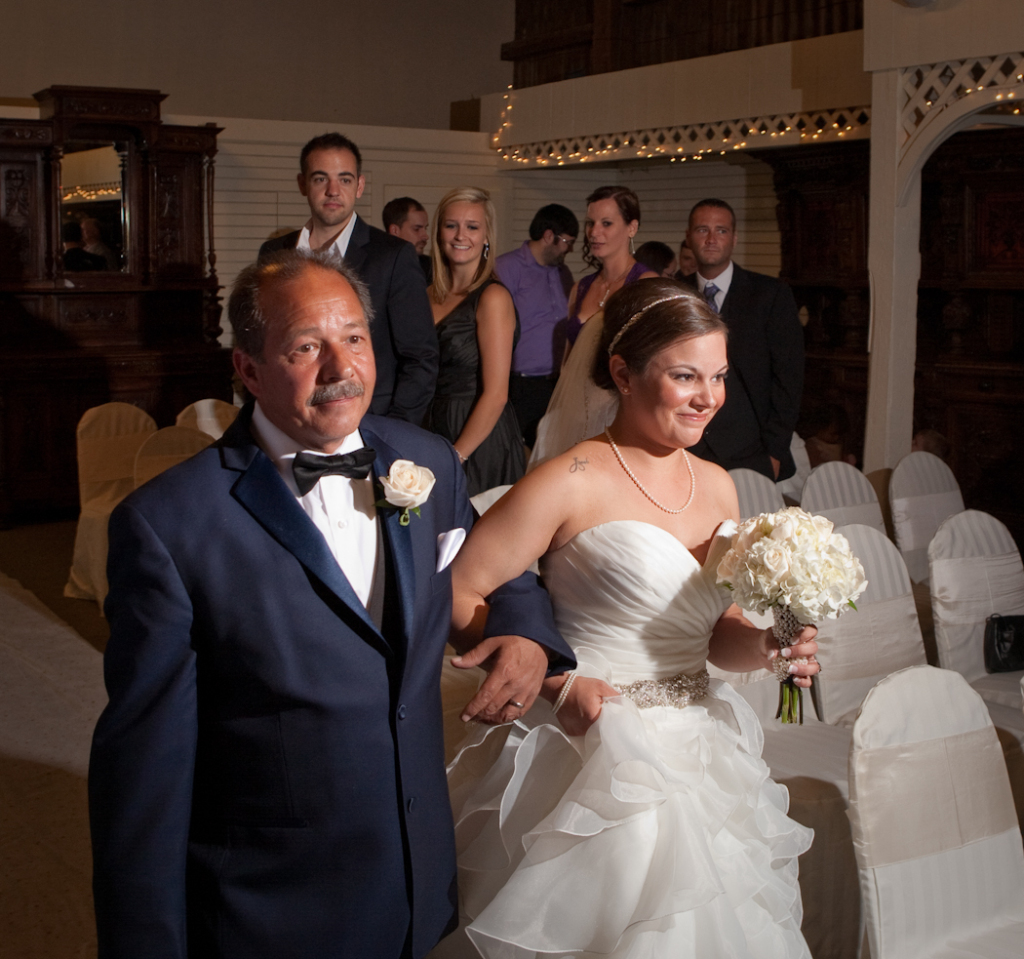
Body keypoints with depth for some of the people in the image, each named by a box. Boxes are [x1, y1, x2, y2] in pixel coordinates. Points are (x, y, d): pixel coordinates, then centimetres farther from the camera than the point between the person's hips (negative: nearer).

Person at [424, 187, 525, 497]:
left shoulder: (493, 297, -11)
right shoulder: (431, 296, 9)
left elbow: (495, 395, -15)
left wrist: (455, 457, -17)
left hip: (479, 445, -6)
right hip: (434, 431, 6)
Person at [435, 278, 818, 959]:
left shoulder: (718, 487, 6)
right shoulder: (573, 482, -15)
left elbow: (717, 633, 13)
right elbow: (453, 593, -15)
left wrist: (765, 647, -7)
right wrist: (555, 682, -19)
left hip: (699, 761, 7)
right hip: (597, 762, -6)